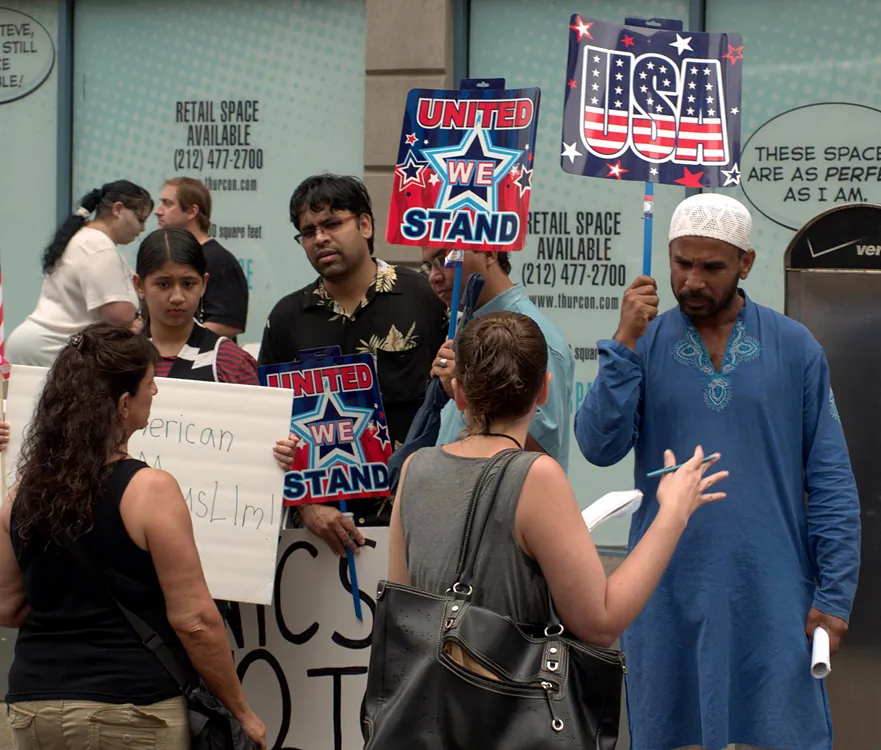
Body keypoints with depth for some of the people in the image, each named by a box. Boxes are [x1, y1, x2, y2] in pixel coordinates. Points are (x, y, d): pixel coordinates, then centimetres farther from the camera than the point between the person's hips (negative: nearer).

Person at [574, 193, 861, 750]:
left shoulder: (794, 347, 1)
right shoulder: (645, 344, 3)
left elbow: (831, 480, 1)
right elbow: (600, 447, -9)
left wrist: (835, 594, -4)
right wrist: (625, 344, -15)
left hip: (771, 593, -1)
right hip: (671, 593, 1)